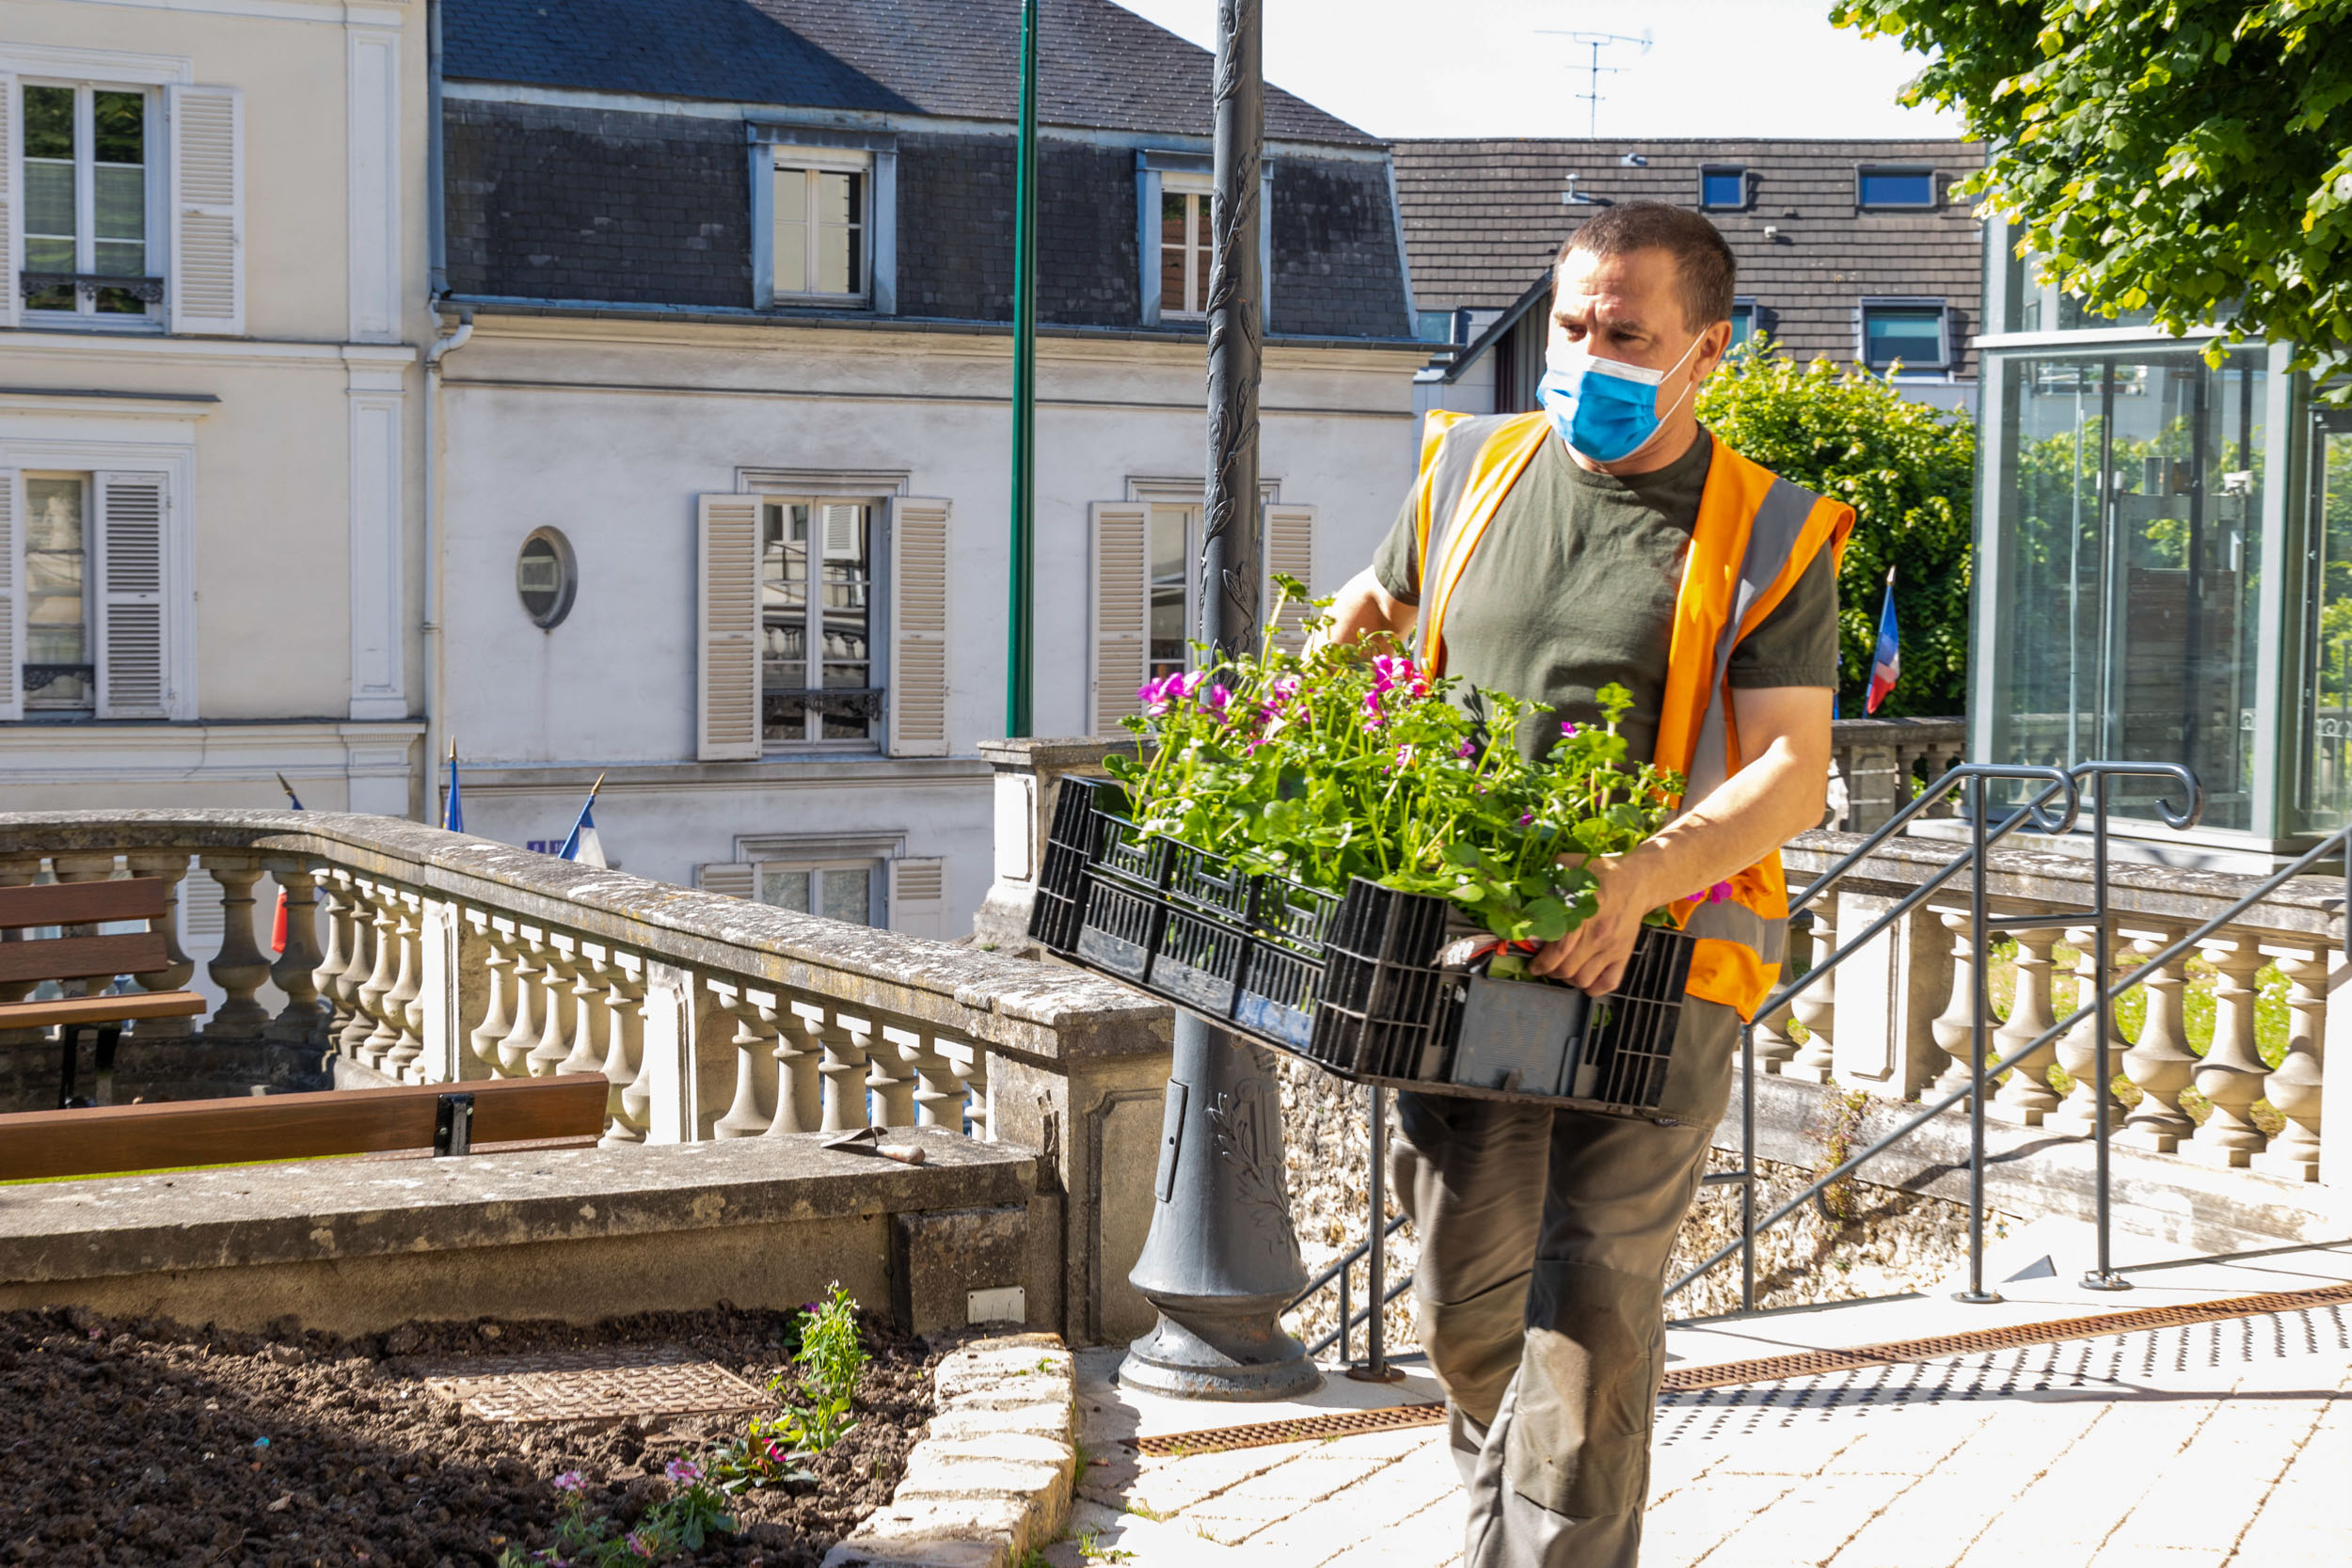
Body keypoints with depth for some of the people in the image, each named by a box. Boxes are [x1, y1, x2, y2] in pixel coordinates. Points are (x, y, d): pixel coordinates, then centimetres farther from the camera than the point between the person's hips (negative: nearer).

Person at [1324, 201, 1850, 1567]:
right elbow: (1377, 604, 32)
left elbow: (1792, 776, -9)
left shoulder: (1771, 537, 0)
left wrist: (1636, 881, -25)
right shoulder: (1474, 470, 11)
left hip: (1657, 964, -3)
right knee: (1468, 1302, 5)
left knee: (1592, 1306, -8)